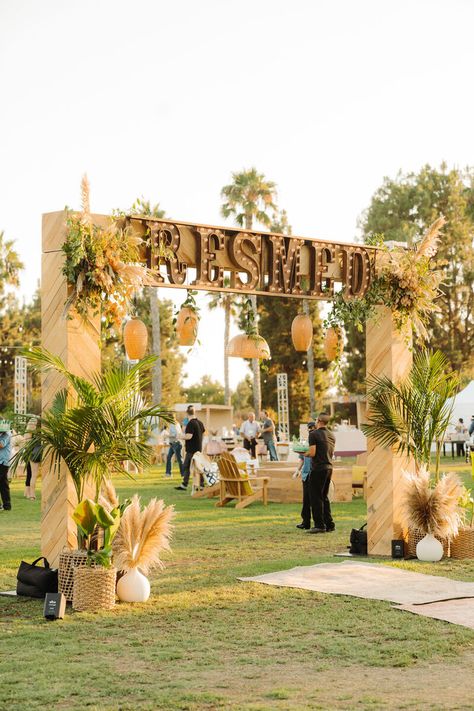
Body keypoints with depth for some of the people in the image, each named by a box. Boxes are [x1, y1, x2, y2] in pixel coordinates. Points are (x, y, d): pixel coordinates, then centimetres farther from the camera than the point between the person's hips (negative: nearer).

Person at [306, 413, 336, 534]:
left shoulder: (314, 434, -11)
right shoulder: (331, 435, 12)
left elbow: (312, 453, -17)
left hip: (318, 468, -7)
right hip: (329, 467, 7)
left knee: (316, 497, -2)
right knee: (324, 497, 15)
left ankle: (319, 525, -4)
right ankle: (329, 524, 14)